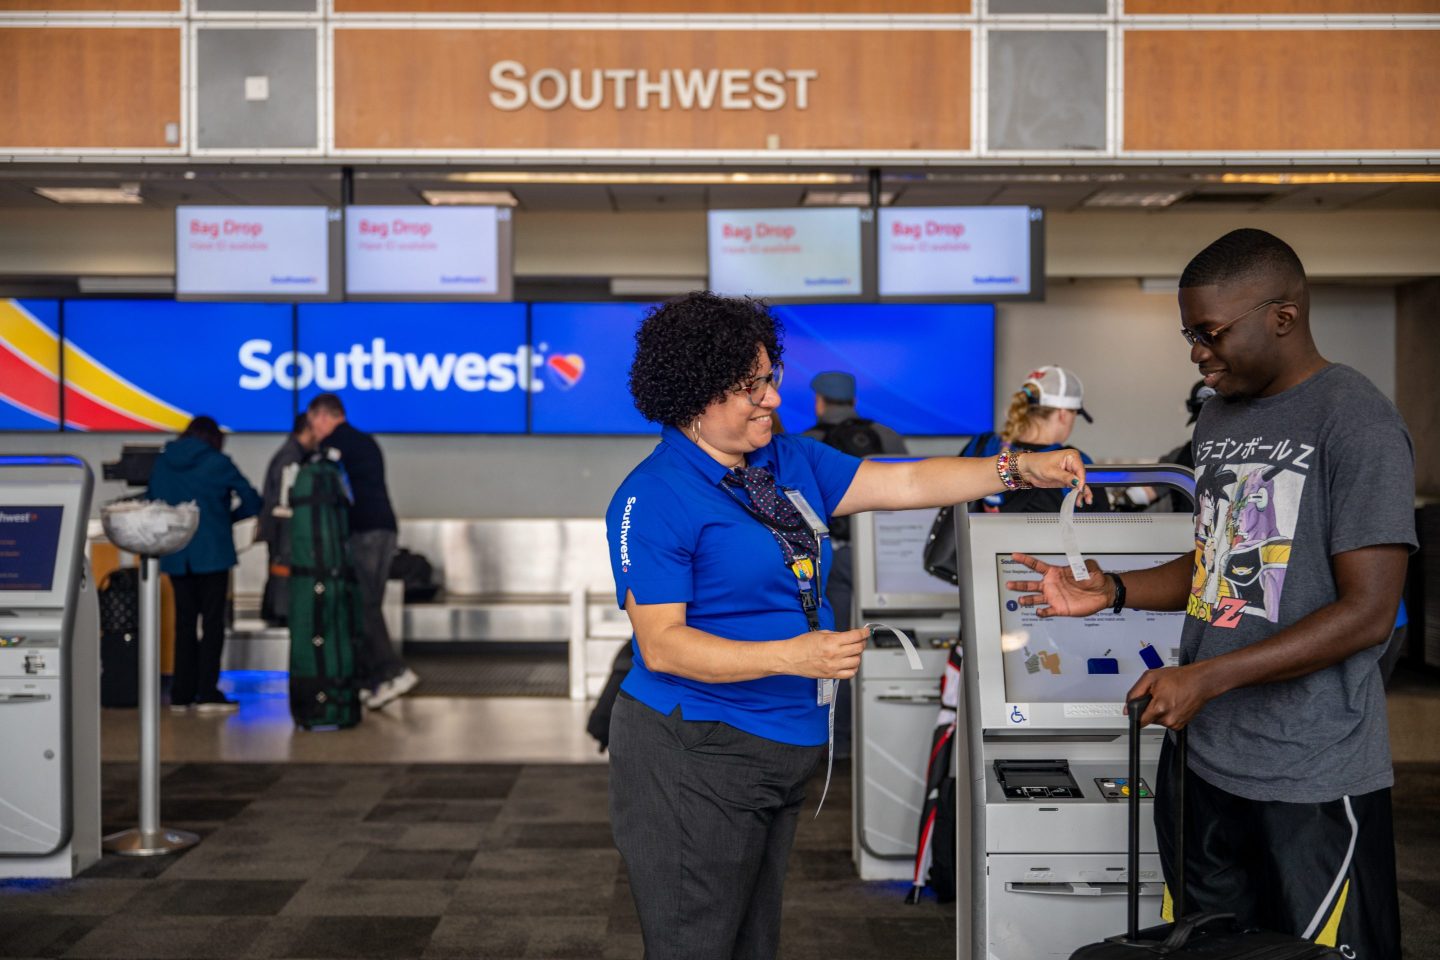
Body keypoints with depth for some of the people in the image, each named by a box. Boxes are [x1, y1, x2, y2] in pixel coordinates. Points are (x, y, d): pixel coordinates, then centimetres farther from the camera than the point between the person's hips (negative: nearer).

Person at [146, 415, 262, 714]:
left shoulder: (161, 463, 8)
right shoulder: (218, 463, -3)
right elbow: (252, 502, -1)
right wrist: (228, 516, 16)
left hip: (174, 555, 4)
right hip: (212, 552, -4)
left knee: (184, 621, 11)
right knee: (212, 621, 1)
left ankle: (181, 694, 11)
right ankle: (207, 693, -3)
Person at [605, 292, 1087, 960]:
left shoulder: (789, 462, 9)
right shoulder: (654, 498, -15)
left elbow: (904, 484, 11)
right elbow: (662, 645, -20)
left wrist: (1019, 471, 0)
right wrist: (795, 656, -27)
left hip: (780, 751, 8)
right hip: (695, 756, -8)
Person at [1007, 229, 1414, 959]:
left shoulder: (1358, 425, -13)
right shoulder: (1220, 418, 12)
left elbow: (1367, 613, -17)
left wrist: (1207, 678, -21)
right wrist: (1110, 592, 5)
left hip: (1312, 781, -7)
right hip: (1204, 758, 7)